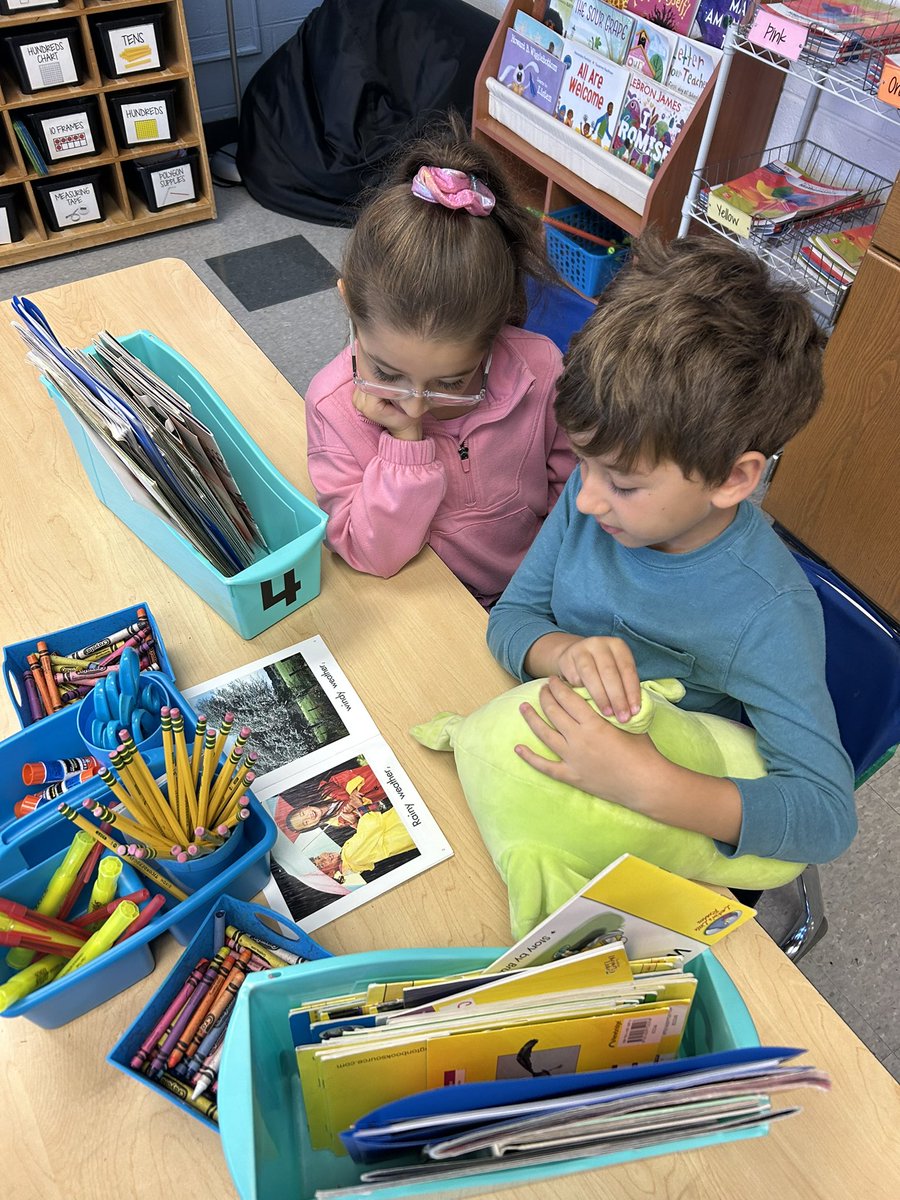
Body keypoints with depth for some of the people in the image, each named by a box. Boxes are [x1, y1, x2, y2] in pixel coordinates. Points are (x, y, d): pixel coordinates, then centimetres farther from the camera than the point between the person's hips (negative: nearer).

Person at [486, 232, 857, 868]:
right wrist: (565, 652, -29)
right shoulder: (595, 491, -13)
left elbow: (827, 815, -28)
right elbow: (510, 618, -5)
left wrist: (647, 783, -42)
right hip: (549, 754, 6)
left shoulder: (769, 614, -28)